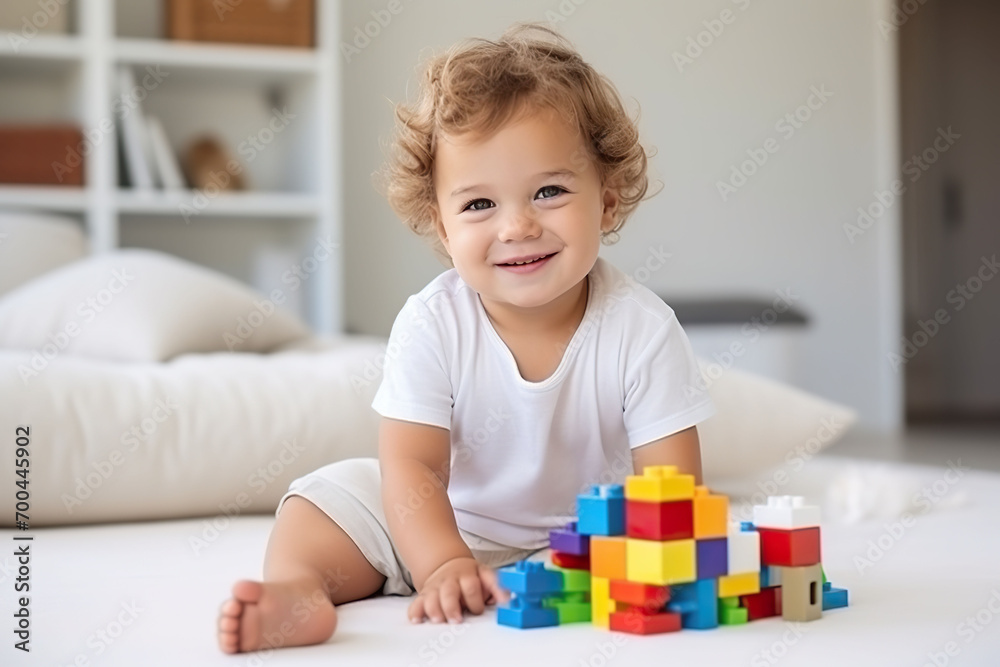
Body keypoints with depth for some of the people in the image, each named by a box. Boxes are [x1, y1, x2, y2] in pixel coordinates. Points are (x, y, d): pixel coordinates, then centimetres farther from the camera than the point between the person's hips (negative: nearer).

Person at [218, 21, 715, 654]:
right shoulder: (431, 325, -18)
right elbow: (412, 466, -22)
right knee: (332, 494, -14)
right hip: (446, 528, 1)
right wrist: (446, 566, -38)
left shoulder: (641, 328, -20)